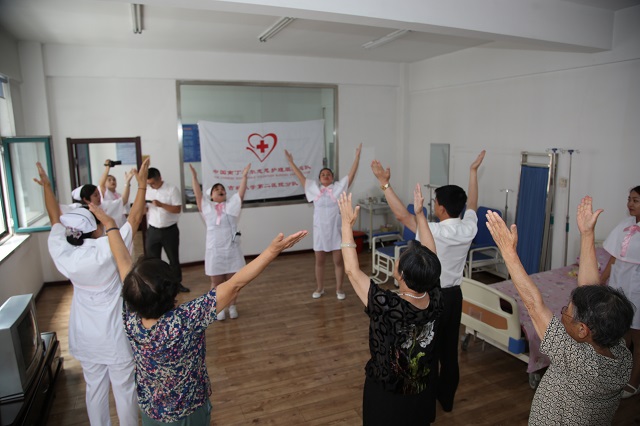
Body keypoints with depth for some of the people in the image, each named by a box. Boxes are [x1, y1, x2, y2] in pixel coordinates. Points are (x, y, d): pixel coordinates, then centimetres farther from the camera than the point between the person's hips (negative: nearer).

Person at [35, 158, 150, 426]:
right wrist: (142, 184, -11)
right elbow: (135, 218, -18)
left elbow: (56, 219, 5)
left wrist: (46, 185, 15)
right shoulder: (108, 250, -26)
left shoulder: (62, 254, -11)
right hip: (115, 335, -5)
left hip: (85, 335, 5)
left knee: (95, 388, 20)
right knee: (124, 389, 11)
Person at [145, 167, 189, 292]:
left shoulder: (172, 190, -8)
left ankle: (177, 283, 25)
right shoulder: (147, 191, 5)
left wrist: (161, 205, -24)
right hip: (153, 231, 3)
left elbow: (177, 209, -14)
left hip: (170, 230, -3)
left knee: (173, 257, 10)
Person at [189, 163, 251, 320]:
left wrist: (244, 175, -13)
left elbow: (241, 193, -4)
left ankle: (232, 306, 25)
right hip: (214, 250, 0)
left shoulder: (231, 205, 6)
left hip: (231, 249, 1)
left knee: (231, 280, 10)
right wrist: (194, 176, -12)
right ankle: (219, 308, 23)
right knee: (216, 282, 8)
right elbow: (197, 194, -4)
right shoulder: (207, 207, 5)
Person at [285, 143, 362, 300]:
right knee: (319, 261, 13)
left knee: (338, 261, 6)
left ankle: (339, 289, 21)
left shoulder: (338, 187, 0)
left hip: (336, 230, -2)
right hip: (320, 230, 2)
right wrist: (290, 161, 9)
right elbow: (300, 177, 8)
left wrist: (357, 156, -9)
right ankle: (319, 288, 29)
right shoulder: (314, 188, 4)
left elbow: (351, 174, -5)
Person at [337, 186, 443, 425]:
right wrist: (419, 213, -3)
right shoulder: (435, 300, -23)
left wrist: (347, 223, -21)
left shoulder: (386, 306, -37)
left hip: (386, 397, -4)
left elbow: (352, 270, -27)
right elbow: (429, 257, -7)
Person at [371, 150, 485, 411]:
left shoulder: (434, 232, -26)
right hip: (454, 295, 7)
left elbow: (402, 215, -26)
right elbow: (472, 203, 12)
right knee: (450, 351, 19)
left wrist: (385, 183, -23)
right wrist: (474, 171, 23)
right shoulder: (469, 228, -6)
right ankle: (447, 399, 35)